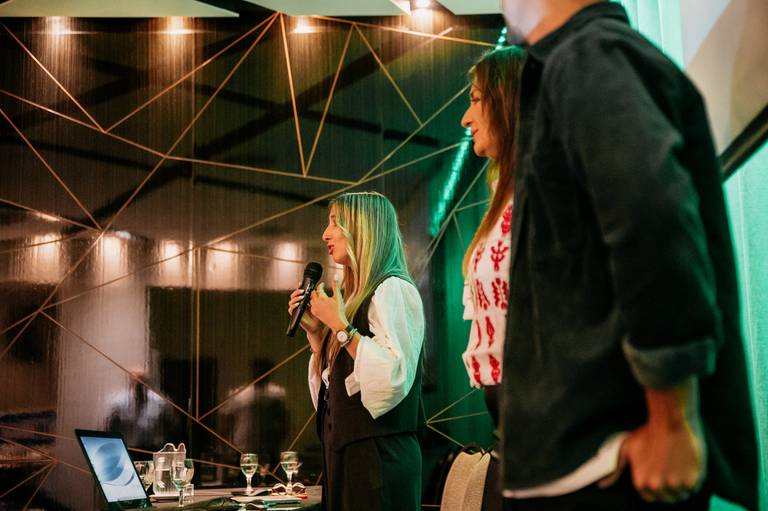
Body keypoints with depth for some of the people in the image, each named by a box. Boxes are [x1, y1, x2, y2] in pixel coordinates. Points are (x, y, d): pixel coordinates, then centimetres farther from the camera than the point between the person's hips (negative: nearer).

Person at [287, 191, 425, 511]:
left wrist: (340, 327, -20)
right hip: (343, 451, 9)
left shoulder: (392, 290, -12)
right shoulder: (354, 295, 14)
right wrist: (313, 330, 6)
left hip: (378, 457, -9)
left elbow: (393, 378, -25)